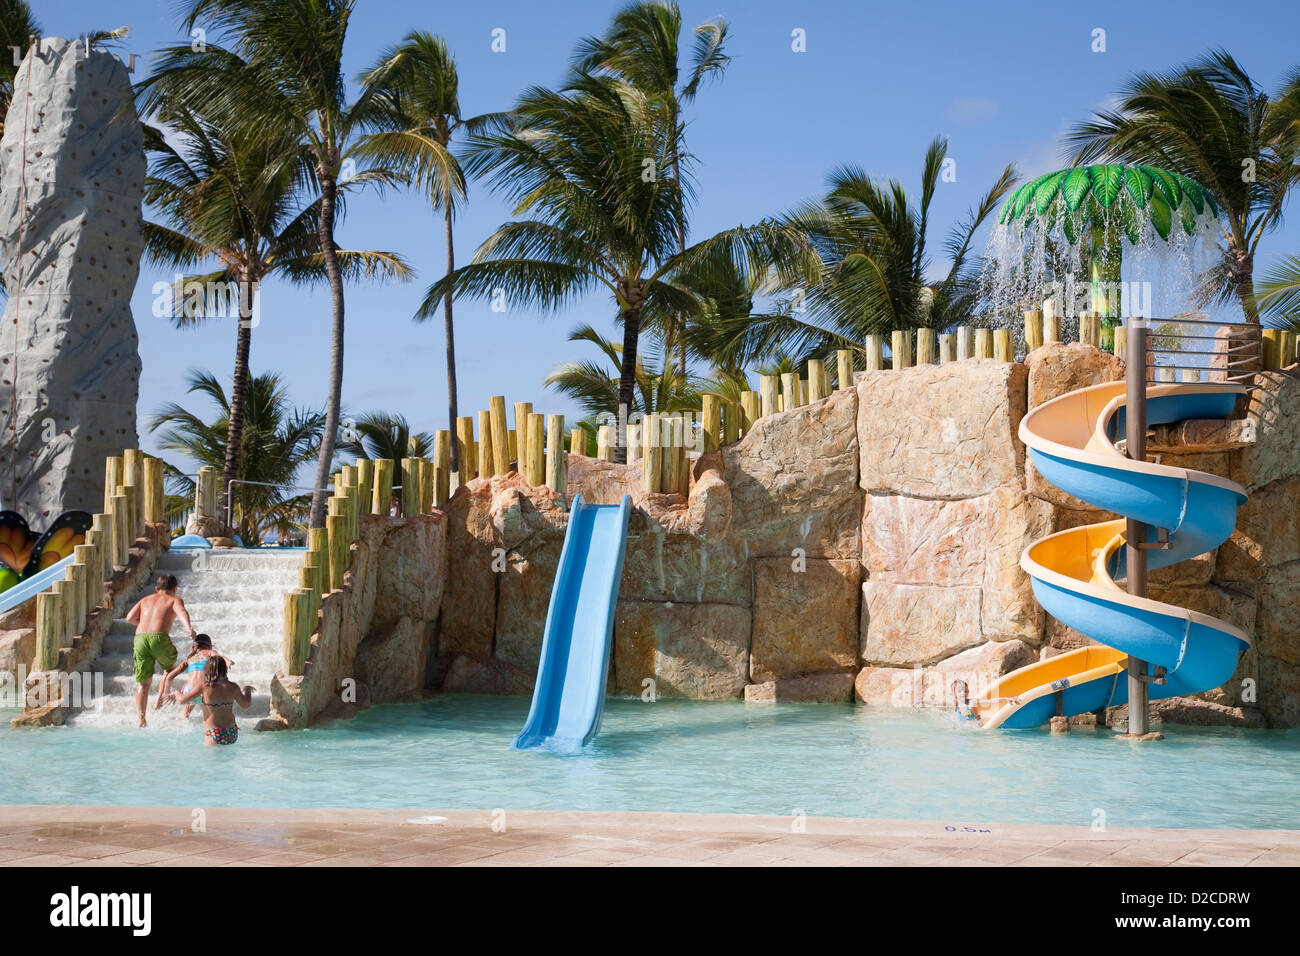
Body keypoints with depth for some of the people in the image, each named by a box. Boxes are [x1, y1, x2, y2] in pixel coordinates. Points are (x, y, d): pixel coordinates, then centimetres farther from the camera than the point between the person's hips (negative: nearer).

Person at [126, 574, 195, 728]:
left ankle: (141, 718, 3)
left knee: (143, 682, 10)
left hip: (140, 638, 3)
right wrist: (188, 627, -25)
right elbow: (181, 611, -7)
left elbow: (130, 618, 17)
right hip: (159, 637, -3)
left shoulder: (145, 600, 29)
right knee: (169, 667, 29)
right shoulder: (174, 599, 16)